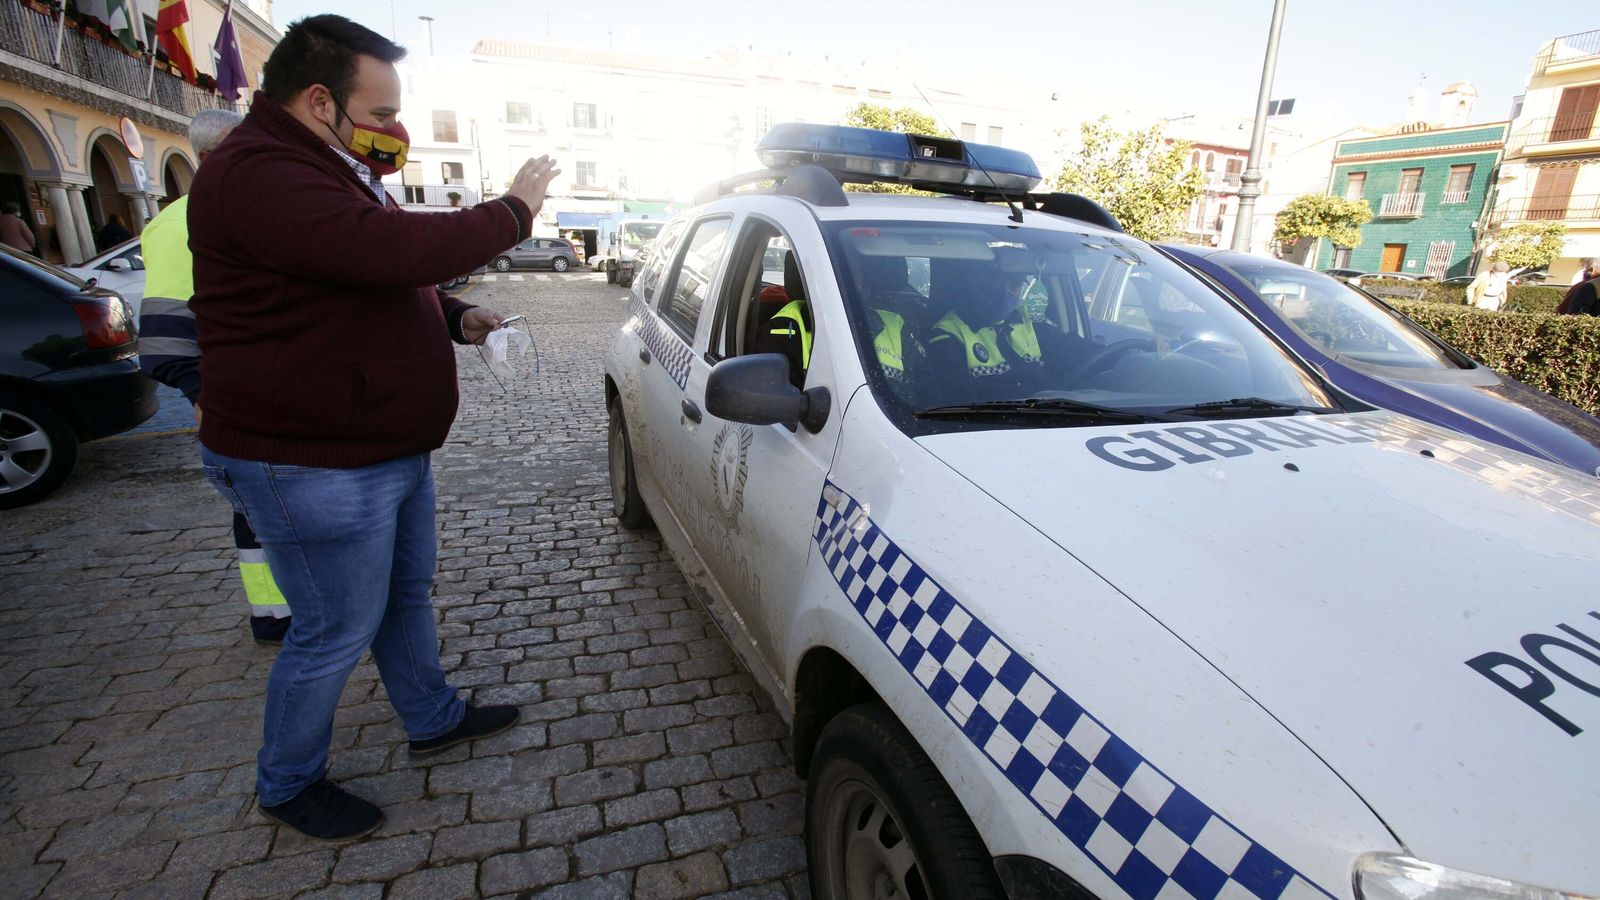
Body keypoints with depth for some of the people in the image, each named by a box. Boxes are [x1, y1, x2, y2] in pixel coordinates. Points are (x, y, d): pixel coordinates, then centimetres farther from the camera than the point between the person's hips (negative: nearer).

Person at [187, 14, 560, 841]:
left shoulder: (329, 171, 16)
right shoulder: (260, 175, -21)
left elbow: (380, 280, 24)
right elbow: (393, 248, -34)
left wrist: (456, 318, 6)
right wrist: (512, 211, -20)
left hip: (391, 449, 11)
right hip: (312, 470, -10)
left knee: (409, 593, 21)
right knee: (338, 631, 4)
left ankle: (432, 720, 41)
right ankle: (288, 785, 29)